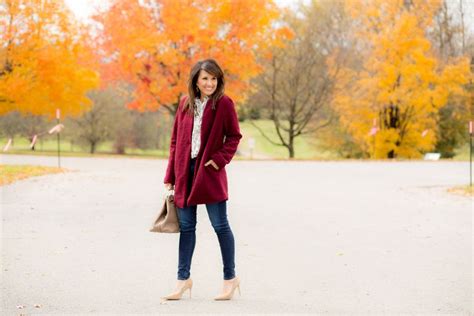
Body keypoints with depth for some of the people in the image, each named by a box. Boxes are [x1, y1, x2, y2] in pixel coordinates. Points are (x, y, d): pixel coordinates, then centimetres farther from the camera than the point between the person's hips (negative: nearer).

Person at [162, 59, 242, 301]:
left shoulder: (224, 104, -5)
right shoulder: (185, 103, 7)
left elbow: (234, 136, 0)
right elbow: (175, 140, 10)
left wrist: (220, 158, -15)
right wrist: (170, 177, 8)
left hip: (209, 172, -4)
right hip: (185, 171, 4)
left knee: (220, 225, 1)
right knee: (186, 226, 9)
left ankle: (230, 278, 12)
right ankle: (183, 278, 18)